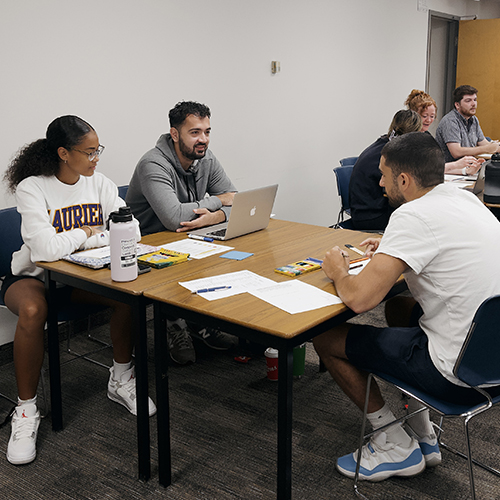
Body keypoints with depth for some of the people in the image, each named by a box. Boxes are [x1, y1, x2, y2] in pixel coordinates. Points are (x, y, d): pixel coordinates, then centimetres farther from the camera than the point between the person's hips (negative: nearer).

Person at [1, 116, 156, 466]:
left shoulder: (99, 183, -2)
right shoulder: (32, 189, -19)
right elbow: (46, 249, -32)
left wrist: (78, 237, -21)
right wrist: (88, 233, -16)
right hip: (33, 277, -4)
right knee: (33, 311, -38)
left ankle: (121, 381, 0)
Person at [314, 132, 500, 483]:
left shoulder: (414, 216, -20)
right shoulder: (465, 198, 7)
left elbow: (359, 298, -24)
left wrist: (338, 272, -2)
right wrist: (393, 252, 17)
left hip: (461, 375, -9)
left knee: (326, 339, 2)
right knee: (399, 306, 31)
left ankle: (397, 446, 18)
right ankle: (422, 436, 32)